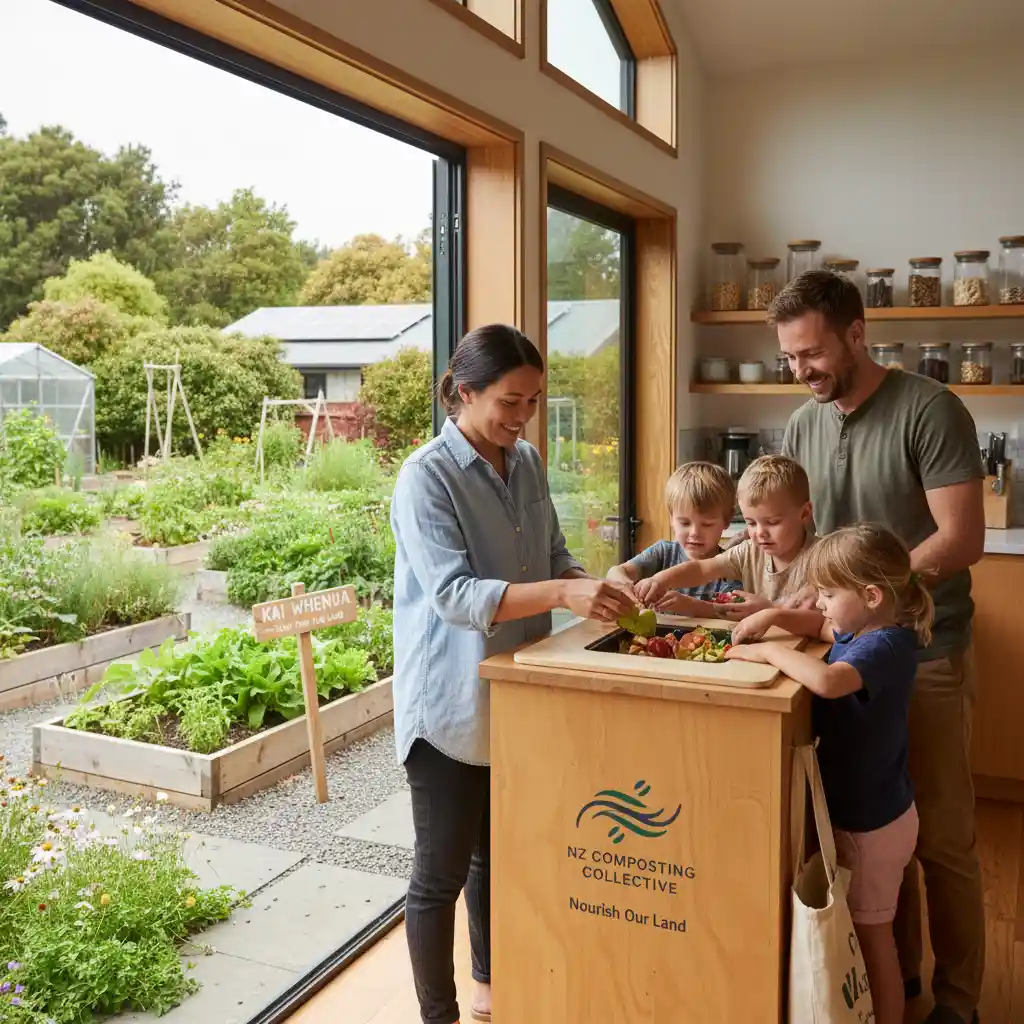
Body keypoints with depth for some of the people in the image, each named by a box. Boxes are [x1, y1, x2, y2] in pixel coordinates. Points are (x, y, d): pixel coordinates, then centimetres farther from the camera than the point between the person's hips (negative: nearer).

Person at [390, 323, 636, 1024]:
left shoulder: (528, 464, 2)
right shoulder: (426, 477, -19)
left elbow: (553, 557, 9)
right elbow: (454, 595, -27)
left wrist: (595, 587, -12)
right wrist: (561, 595, -36)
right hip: (451, 704, -7)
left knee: (497, 853, 23)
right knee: (442, 872, 7)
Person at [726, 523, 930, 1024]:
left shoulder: (885, 646, -28)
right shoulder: (863, 631, 0)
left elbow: (826, 680, -46)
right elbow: (821, 625, 20)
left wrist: (768, 651, -31)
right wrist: (775, 615, 1)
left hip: (869, 821, -9)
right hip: (865, 808, 9)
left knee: (871, 933, 9)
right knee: (865, 928, 23)